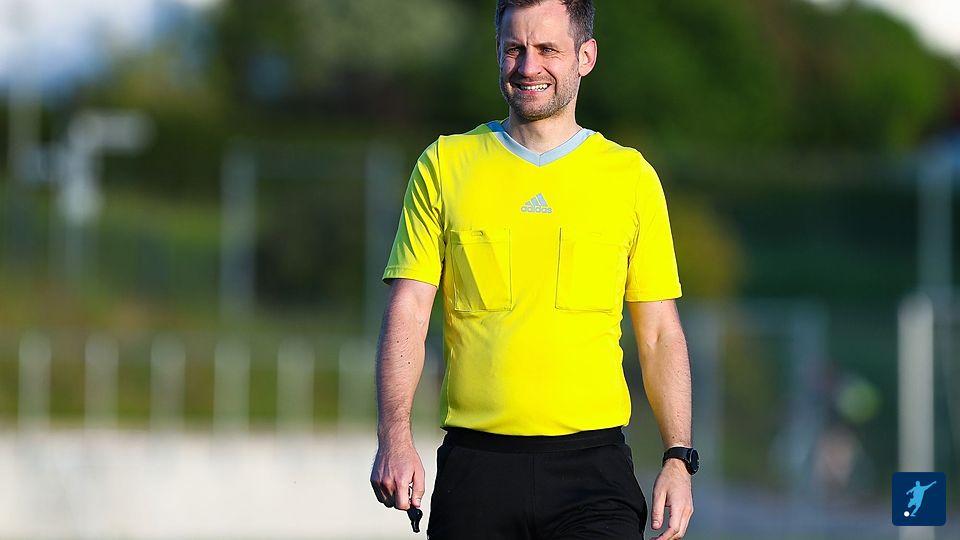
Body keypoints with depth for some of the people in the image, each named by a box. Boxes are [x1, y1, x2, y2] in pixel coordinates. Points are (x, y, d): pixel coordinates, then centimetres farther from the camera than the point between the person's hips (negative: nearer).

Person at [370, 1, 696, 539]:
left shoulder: (631, 176, 8)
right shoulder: (445, 165, 7)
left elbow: (661, 334, 10)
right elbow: (407, 316, 3)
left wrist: (679, 457, 0)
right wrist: (395, 438, -10)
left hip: (592, 464, 0)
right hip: (476, 462, 0)